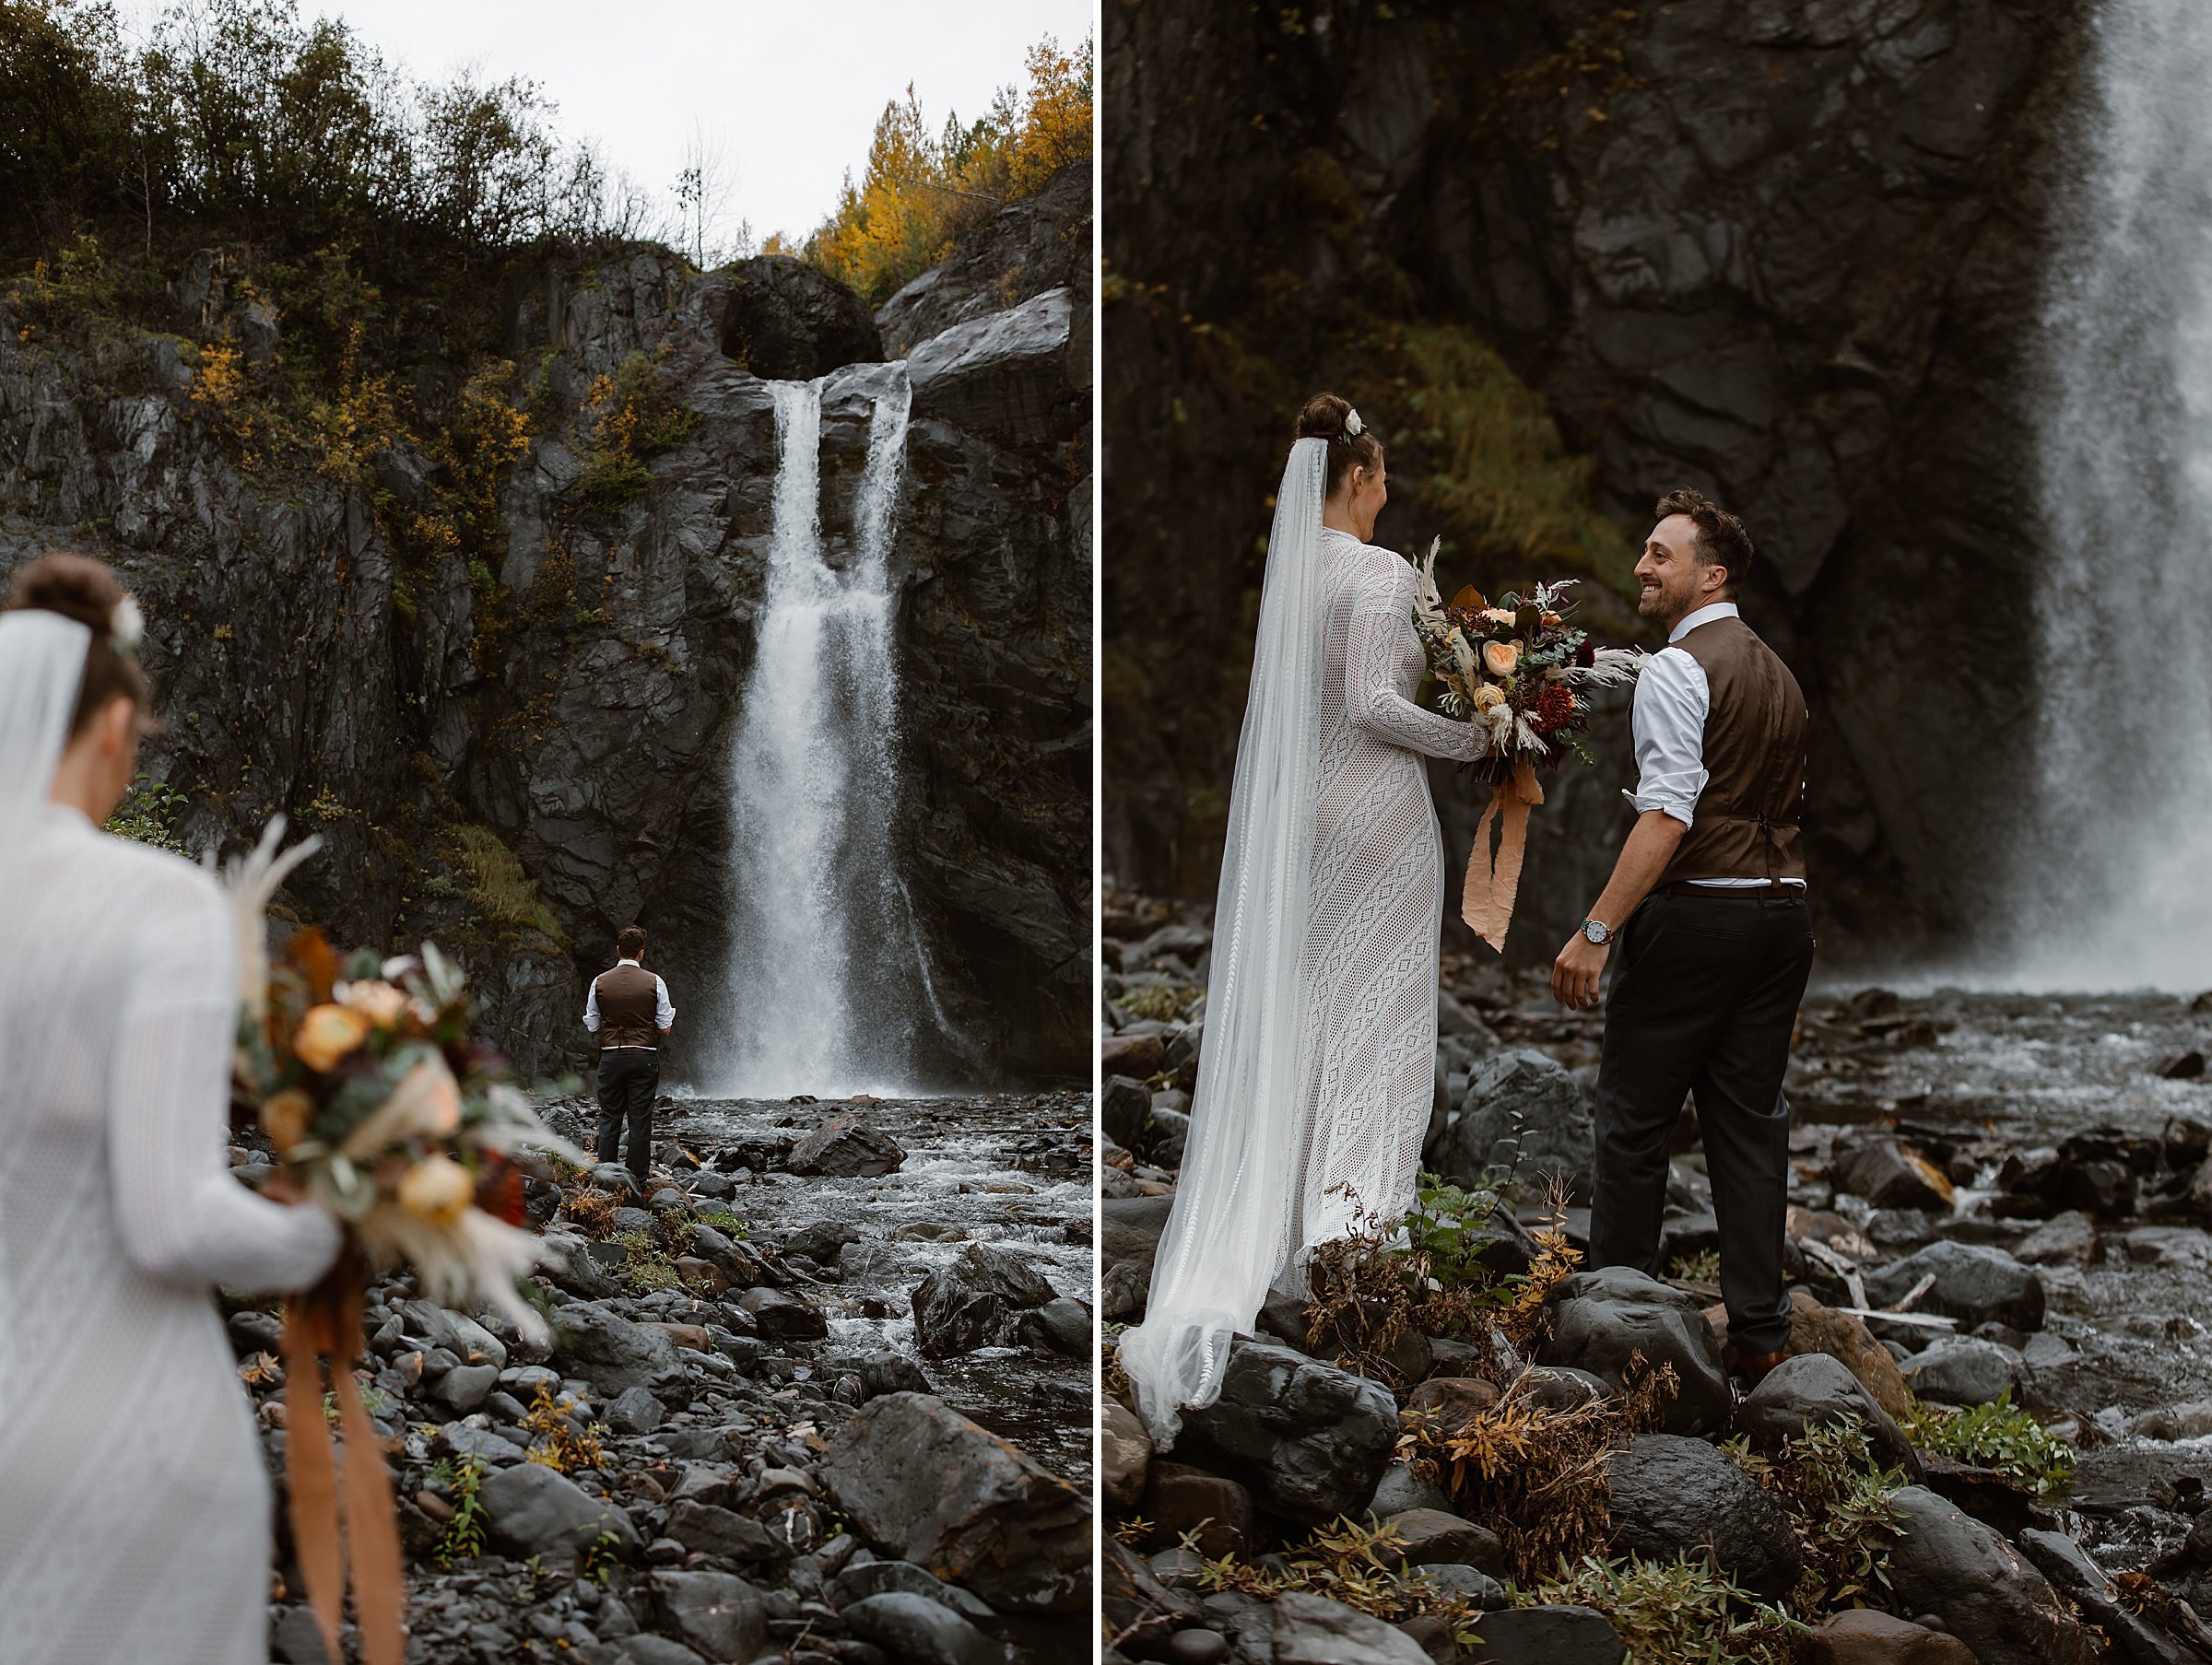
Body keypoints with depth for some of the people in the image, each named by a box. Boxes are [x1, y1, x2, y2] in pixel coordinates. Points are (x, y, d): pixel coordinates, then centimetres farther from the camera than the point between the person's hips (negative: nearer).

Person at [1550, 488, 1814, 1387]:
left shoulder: (1675, 670, -11)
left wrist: (1596, 931, -22)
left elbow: (1668, 815, -20)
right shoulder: (1778, 673, 17)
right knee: (1750, 1119, 9)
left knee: (1634, 1118, 2)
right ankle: (1759, 1333, 10)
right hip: (1783, 910, 8)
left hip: (1695, 911, -8)